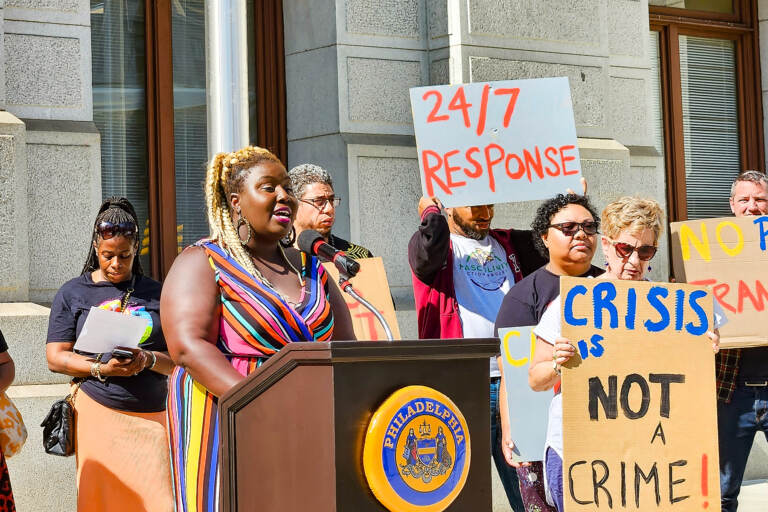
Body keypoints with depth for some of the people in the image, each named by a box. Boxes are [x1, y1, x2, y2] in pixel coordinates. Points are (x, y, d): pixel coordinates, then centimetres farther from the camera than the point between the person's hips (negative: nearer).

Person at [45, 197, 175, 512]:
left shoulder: (155, 294, 11)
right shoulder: (73, 293, 8)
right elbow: (56, 357, 2)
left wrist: (148, 360, -14)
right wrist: (103, 369, -13)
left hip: (152, 415, 1)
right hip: (98, 414, -1)